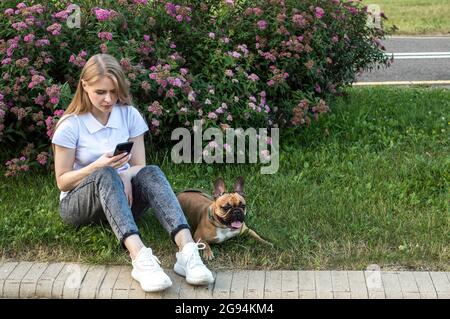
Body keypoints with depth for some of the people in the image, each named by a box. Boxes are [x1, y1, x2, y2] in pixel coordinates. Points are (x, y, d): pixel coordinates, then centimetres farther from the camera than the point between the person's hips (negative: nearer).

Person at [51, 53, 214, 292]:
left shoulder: (129, 115, 0)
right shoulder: (70, 125, -9)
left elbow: (140, 166, 2)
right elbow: (62, 181, -6)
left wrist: (126, 176, -22)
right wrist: (98, 166, -23)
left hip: (121, 197, 3)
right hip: (78, 204, -3)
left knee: (151, 173, -30)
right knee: (106, 176, -37)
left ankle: (187, 250, -51)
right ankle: (140, 257, -58)